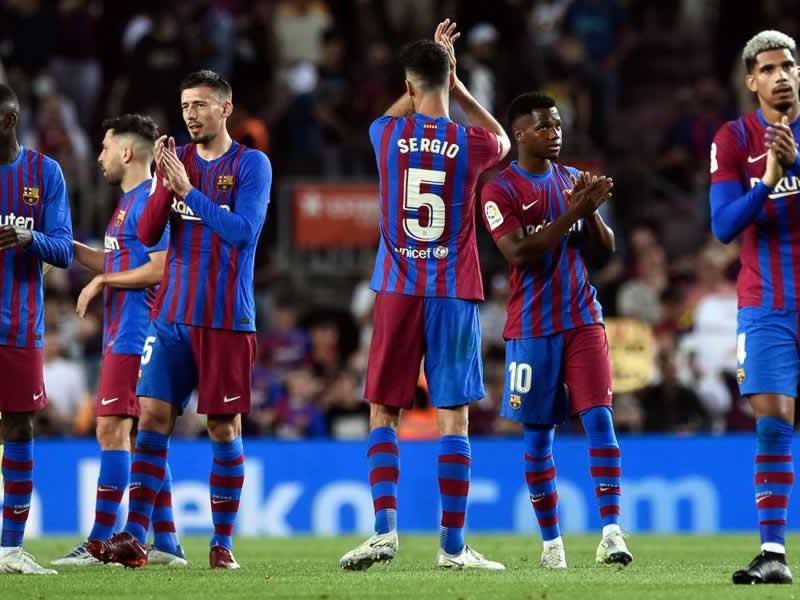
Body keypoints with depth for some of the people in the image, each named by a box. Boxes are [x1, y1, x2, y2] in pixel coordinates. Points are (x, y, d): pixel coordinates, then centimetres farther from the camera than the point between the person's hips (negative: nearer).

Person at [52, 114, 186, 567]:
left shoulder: (149, 199, -12)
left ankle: (100, 542, -11)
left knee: (112, 429, -11)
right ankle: (166, 543, 12)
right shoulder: (130, 201, 19)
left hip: (134, 337, -10)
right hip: (123, 335, 10)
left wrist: (102, 281, -12)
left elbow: (160, 267, -19)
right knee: (142, 434, 10)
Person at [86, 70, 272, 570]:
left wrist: (188, 189, -19)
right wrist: (165, 184, -11)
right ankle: (134, 539, -6)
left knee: (224, 427, -1)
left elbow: (243, 231, -16)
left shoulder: (251, 164, -3)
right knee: (152, 416, -4)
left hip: (227, 319, -4)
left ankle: (223, 543, 6)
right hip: (173, 316, 4)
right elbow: (148, 234, 4)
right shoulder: (178, 159, 11)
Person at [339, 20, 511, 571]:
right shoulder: (470, 144, -4)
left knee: (384, 412, 8)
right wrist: (457, 87, 23)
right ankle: (453, 545, -1)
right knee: (454, 416, 1)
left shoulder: (387, 134, -1)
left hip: (398, 290, 1)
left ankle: (385, 528, -6)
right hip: (455, 293, -1)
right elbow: (502, 139, 23)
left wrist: (428, 62, 32)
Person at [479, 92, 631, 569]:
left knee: (599, 418, -11)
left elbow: (606, 249, 11)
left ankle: (612, 531, -18)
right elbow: (520, 253, -18)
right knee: (538, 432, 4)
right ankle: (551, 540, 14)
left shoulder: (573, 180, 12)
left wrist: (591, 211, -7)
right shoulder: (501, 190, -5)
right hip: (533, 327, -3)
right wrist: (571, 213, -22)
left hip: (583, 319, 3)